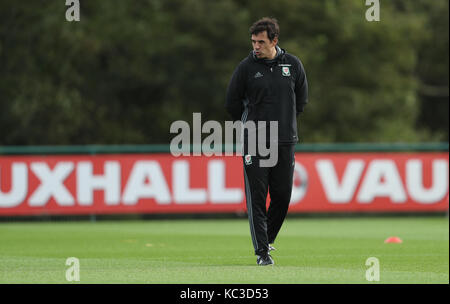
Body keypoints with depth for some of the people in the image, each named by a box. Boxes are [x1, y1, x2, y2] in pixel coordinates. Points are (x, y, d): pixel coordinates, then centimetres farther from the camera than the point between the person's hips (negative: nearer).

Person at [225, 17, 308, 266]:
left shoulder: (293, 65, 3)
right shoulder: (246, 67, -3)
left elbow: (301, 100, 16)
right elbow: (232, 103, 5)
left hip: (285, 142, 2)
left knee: (282, 196, 3)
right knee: (257, 198, -6)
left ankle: (268, 237, 26)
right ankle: (262, 251, -2)